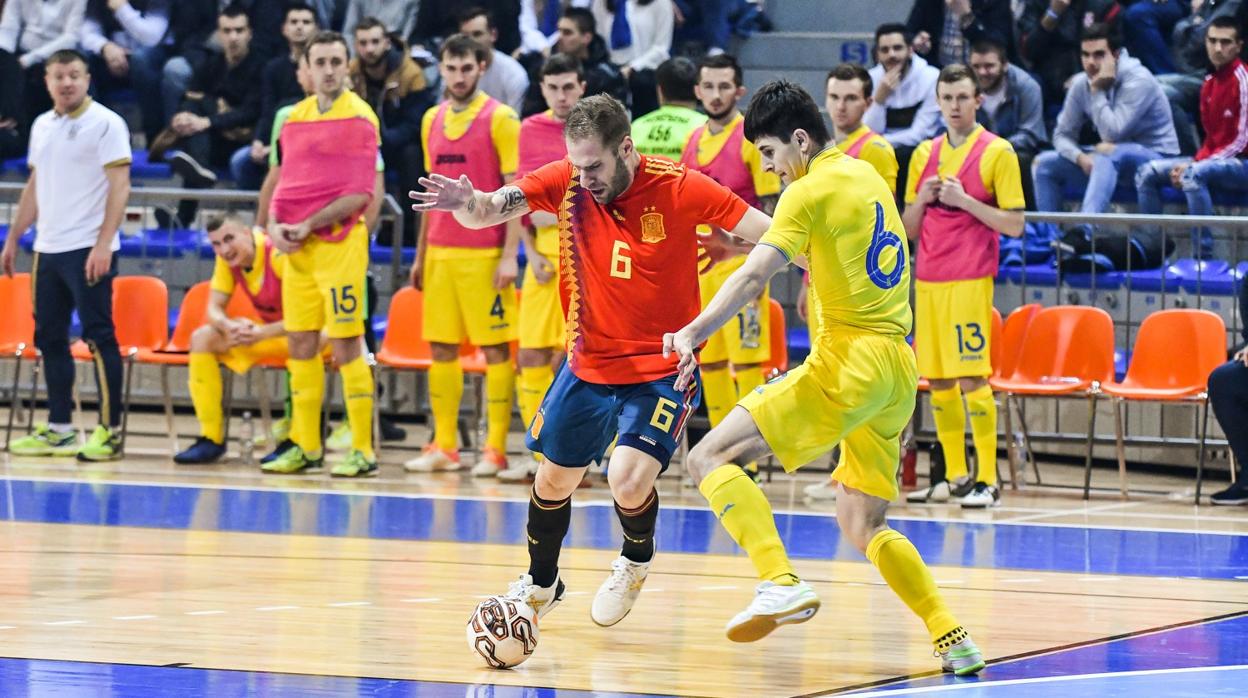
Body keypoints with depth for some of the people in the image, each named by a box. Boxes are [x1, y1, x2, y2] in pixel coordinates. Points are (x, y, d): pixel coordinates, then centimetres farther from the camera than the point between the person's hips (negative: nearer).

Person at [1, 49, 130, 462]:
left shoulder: (105, 123, -6)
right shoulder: (42, 126, 15)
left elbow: (120, 186, -12)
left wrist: (103, 244, -20)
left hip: (89, 251, -7)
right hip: (48, 249, 7)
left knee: (98, 336, -7)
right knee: (49, 338, 8)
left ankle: (110, 431, -4)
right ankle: (59, 430, 14)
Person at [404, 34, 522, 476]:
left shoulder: (500, 120, -6)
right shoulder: (432, 121, 12)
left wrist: (510, 255, -15)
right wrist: (420, 254, 16)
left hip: (485, 254, -6)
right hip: (440, 253, 6)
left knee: (495, 348, -2)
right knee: (441, 347, 6)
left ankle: (495, 449, 0)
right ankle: (443, 447, 11)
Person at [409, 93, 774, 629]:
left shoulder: (679, 188, -17)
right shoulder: (566, 181, -9)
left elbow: (773, 236, -13)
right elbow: (492, 209, -22)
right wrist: (466, 203, -42)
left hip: (662, 369, -4)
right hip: (589, 364, 4)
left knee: (629, 478, -22)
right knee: (553, 480, 14)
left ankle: (636, 561, 11)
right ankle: (541, 583, 41)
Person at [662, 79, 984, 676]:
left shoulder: (811, 191, -7)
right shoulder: (866, 174, 17)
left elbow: (754, 274, -22)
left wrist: (695, 332, -33)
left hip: (849, 361, -9)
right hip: (898, 367, 9)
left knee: (710, 458, -10)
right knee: (860, 525, 17)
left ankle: (782, 583, -28)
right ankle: (953, 641, 7)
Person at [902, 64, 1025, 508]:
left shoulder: (997, 152, -2)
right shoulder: (925, 154, 14)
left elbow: (1014, 224, -5)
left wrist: (965, 200, -14)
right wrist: (921, 199, -2)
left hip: (970, 279, -6)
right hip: (928, 279, 6)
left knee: (971, 378, -10)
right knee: (937, 380, 6)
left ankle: (987, 480, -7)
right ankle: (955, 477, 14)